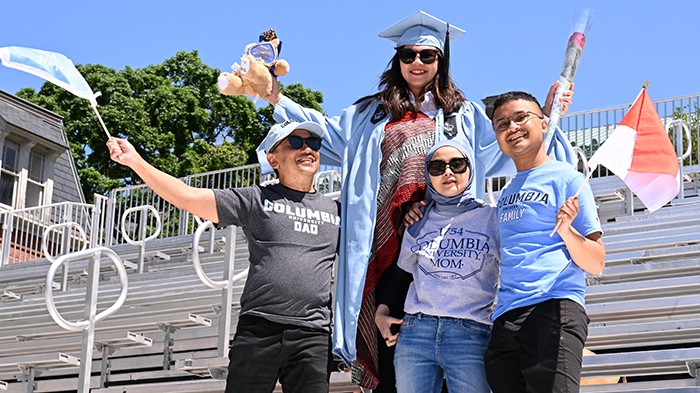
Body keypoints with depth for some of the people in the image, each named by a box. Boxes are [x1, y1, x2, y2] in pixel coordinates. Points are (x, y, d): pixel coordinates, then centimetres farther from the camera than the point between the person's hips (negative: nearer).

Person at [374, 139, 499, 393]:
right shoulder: (418, 222, 14)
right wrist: (382, 312, 11)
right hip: (415, 332, 3)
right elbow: (401, 275, 25)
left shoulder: (491, 218, 5)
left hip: (471, 336, -3)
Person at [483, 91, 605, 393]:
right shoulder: (505, 193, 23)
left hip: (555, 308, -6)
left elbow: (596, 265, -1)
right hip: (505, 316, 7)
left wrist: (566, 230, -20)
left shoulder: (566, 178, 3)